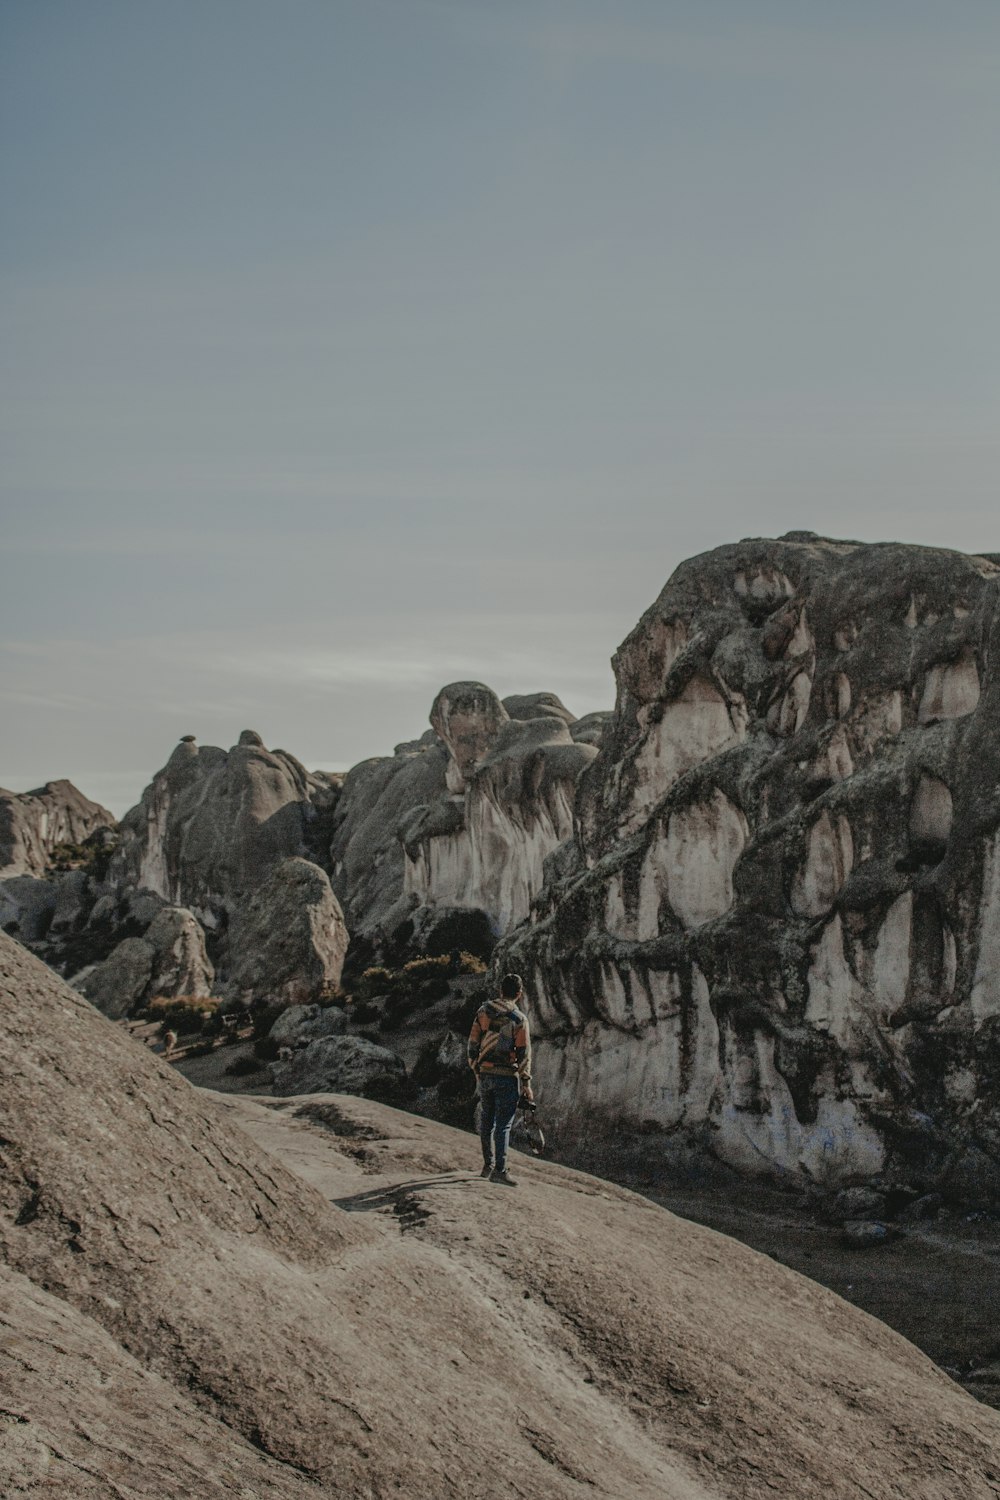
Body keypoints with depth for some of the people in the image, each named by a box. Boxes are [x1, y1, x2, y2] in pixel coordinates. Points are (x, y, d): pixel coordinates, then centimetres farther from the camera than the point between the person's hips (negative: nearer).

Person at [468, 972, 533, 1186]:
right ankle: (499, 1170, -6)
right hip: (507, 1076, -5)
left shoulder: (483, 1011, 2)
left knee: (487, 1120, 17)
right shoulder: (519, 1019, -11)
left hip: (485, 1074, 5)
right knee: (503, 1124, -3)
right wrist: (526, 1083, -7)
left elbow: (473, 1043, 6)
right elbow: (524, 1052, -11)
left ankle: (488, 1165, 25)